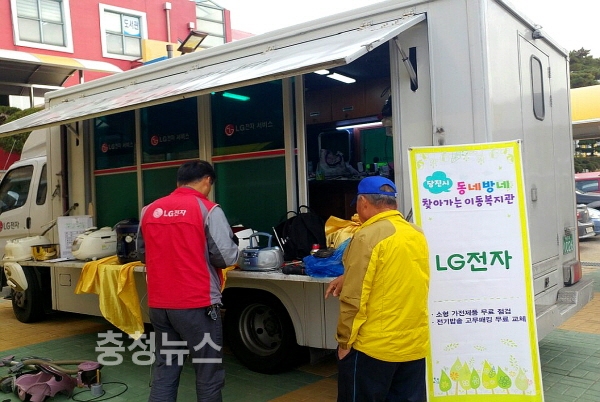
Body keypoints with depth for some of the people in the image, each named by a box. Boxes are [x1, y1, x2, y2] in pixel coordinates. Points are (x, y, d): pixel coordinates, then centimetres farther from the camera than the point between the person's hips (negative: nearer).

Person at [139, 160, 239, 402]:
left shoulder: (150, 210, 7)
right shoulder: (208, 209, -9)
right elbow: (227, 256, -11)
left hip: (158, 304, 6)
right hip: (197, 304, -5)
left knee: (164, 372, 15)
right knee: (208, 374, 8)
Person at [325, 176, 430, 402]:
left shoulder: (367, 236, -16)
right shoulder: (417, 234, 5)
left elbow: (354, 299, -17)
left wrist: (345, 342, -7)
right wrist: (349, 277, 19)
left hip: (373, 346, -6)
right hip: (415, 344, 7)